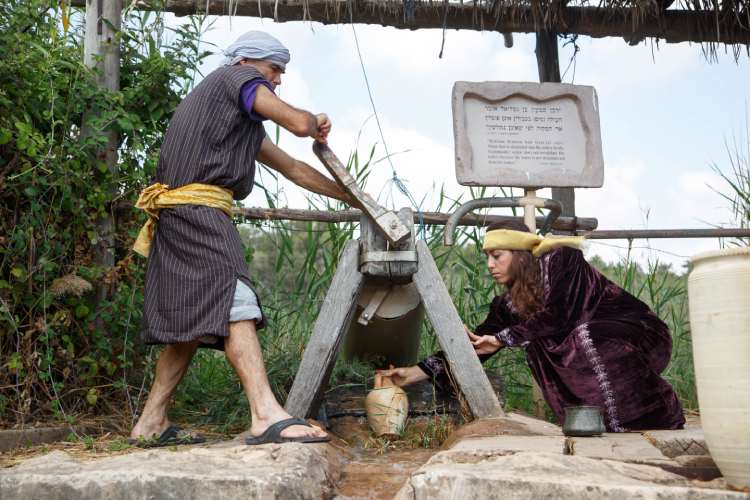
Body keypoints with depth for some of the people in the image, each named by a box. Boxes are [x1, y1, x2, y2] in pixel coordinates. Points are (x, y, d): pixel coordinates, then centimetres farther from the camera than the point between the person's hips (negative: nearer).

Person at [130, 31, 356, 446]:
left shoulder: (243, 120, 32)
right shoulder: (237, 77, 5)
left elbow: (291, 168, 32)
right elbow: (298, 123, -9)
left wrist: (351, 198, 33)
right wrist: (316, 123, 16)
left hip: (177, 217, 10)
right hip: (197, 209, -10)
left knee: (192, 323, 10)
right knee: (234, 303, -21)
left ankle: (150, 423, 14)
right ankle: (267, 416, -30)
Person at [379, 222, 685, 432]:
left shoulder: (562, 259, -16)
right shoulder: (509, 304, 2)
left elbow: (558, 316, -27)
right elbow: (474, 346, -2)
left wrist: (503, 338, -21)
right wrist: (415, 373, -8)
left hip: (640, 335, -6)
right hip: (591, 351, 6)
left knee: (581, 337, -33)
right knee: (538, 343, -18)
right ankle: (594, 422, -11)